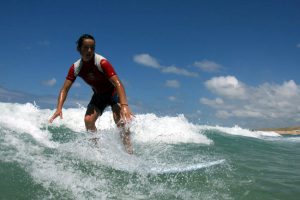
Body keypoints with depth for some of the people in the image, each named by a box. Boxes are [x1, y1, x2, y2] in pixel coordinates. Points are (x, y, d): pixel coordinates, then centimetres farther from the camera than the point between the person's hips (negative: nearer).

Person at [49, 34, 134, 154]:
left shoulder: (102, 62, -30)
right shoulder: (76, 68, -14)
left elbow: (118, 84, -39)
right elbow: (65, 88, -15)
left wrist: (124, 105, -52)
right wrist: (59, 108, -31)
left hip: (113, 93, -5)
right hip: (98, 95, 5)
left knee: (120, 120, -27)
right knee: (88, 120, -14)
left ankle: (129, 153, -26)